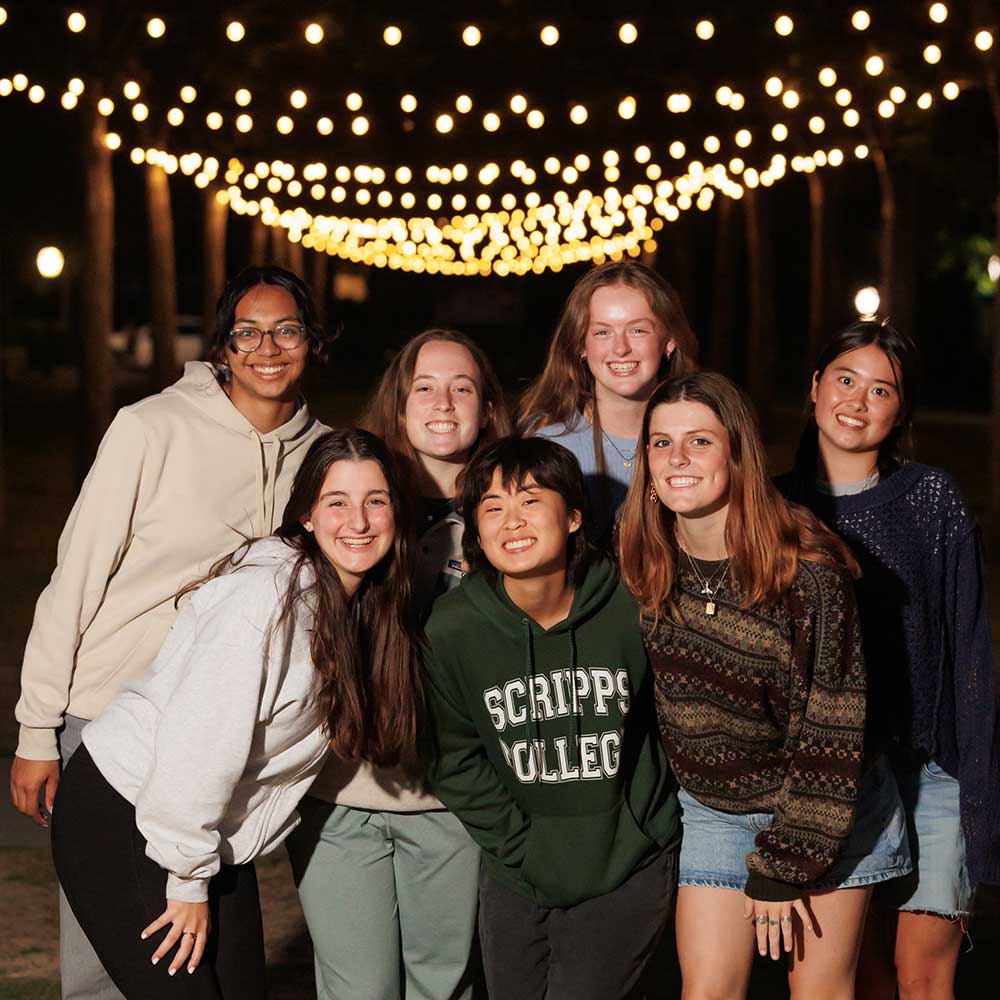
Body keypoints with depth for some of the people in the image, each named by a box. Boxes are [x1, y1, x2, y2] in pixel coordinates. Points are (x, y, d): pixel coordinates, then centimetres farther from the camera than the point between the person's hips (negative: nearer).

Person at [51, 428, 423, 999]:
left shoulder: (368, 609, 4)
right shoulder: (267, 594, -23)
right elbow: (197, 742, -24)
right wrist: (187, 880, -17)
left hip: (213, 837, 8)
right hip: (121, 821, -8)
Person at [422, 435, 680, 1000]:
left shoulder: (631, 610, -14)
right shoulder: (453, 629, -10)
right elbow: (455, 761, -2)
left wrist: (650, 831, 0)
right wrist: (525, 848, -6)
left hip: (627, 872, -2)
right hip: (517, 877, 2)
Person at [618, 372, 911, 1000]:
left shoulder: (808, 570, -23)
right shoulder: (640, 565, -9)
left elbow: (832, 733, -19)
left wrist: (781, 867, -17)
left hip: (828, 807, -3)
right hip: (713, 808, 4)